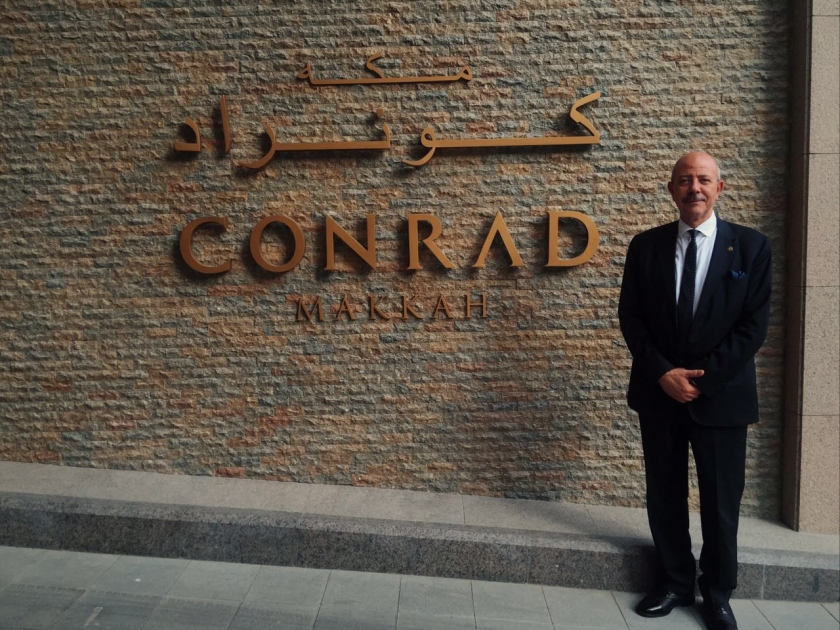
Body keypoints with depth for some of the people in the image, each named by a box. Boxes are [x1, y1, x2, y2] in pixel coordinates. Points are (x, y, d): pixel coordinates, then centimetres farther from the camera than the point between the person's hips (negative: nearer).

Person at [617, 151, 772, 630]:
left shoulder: (751, 246, -2)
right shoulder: (646, 246, 3)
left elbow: (754, 327, -7)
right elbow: (630, 318, 1)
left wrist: (702, 378, -12)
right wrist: (663, 373, -11)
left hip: (721, 395, -1)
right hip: (659, 393, 2)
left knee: (721, 502, 9)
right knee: (665, 496, 11)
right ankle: (676, 583, 30)